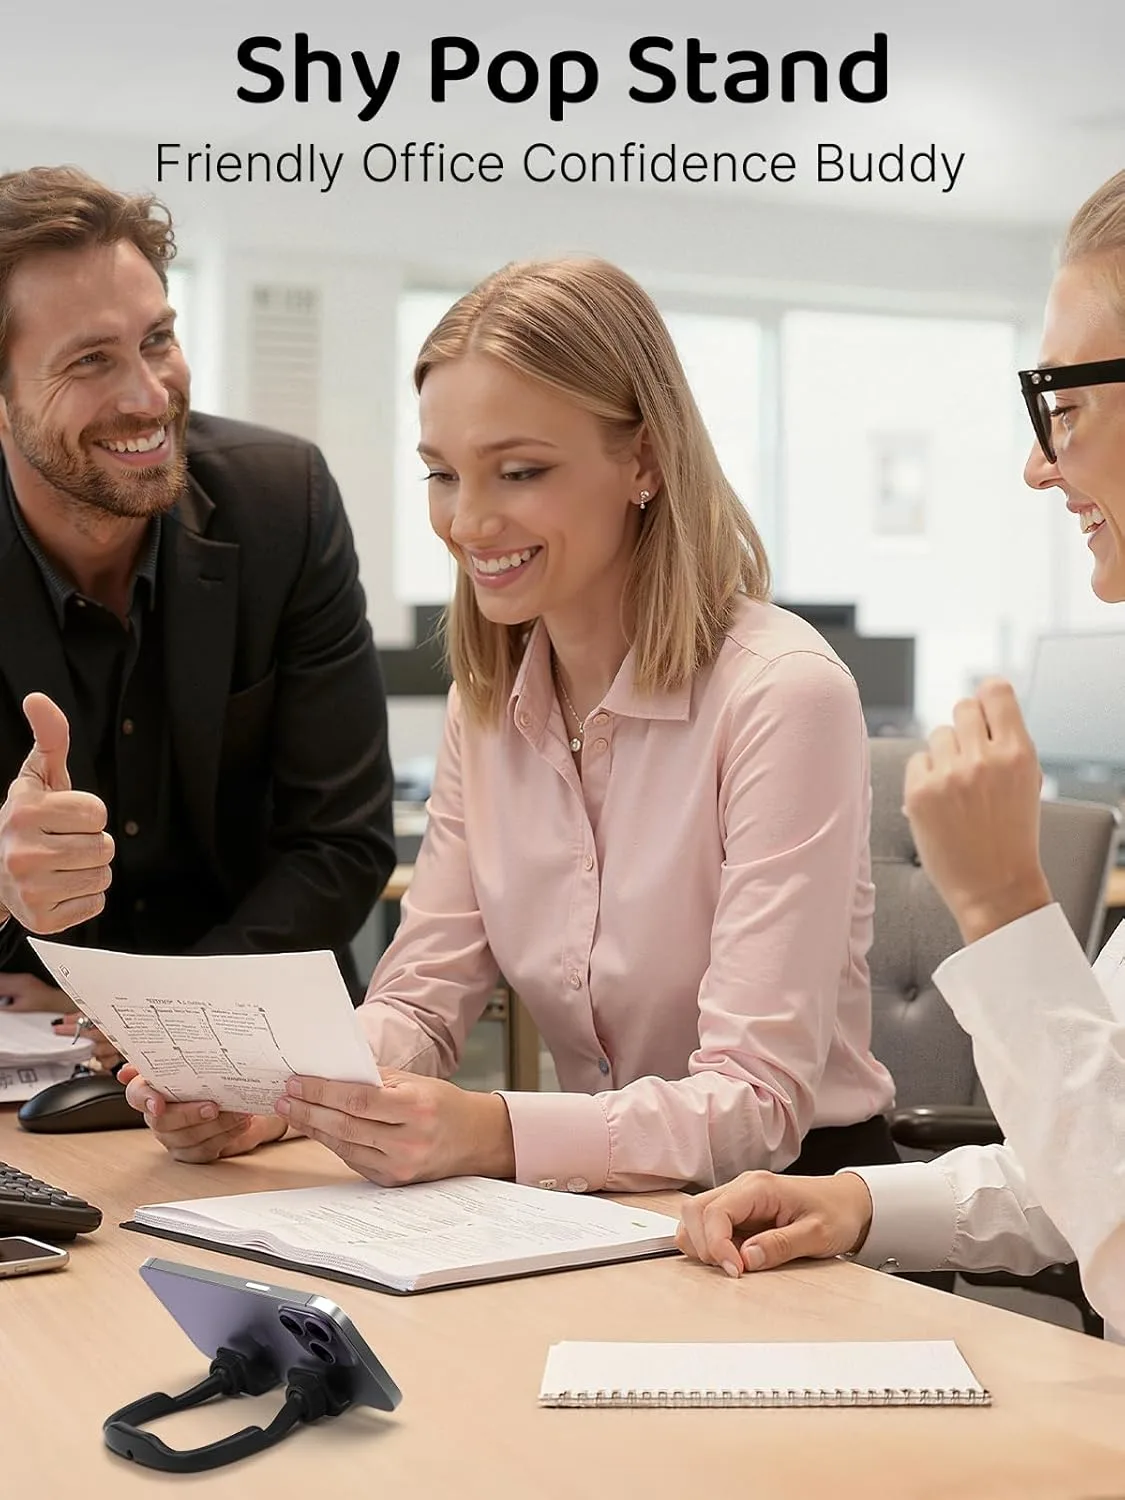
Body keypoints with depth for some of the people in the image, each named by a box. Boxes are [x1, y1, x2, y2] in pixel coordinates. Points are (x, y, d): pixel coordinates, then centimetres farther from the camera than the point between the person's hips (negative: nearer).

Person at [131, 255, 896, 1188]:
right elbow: (422, 1005, 2)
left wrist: (497, 1134, -36)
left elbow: (757, 1102, -22)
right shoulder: (487, 700, 6)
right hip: (600, 1205, 6)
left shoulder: (782, 694, -17)